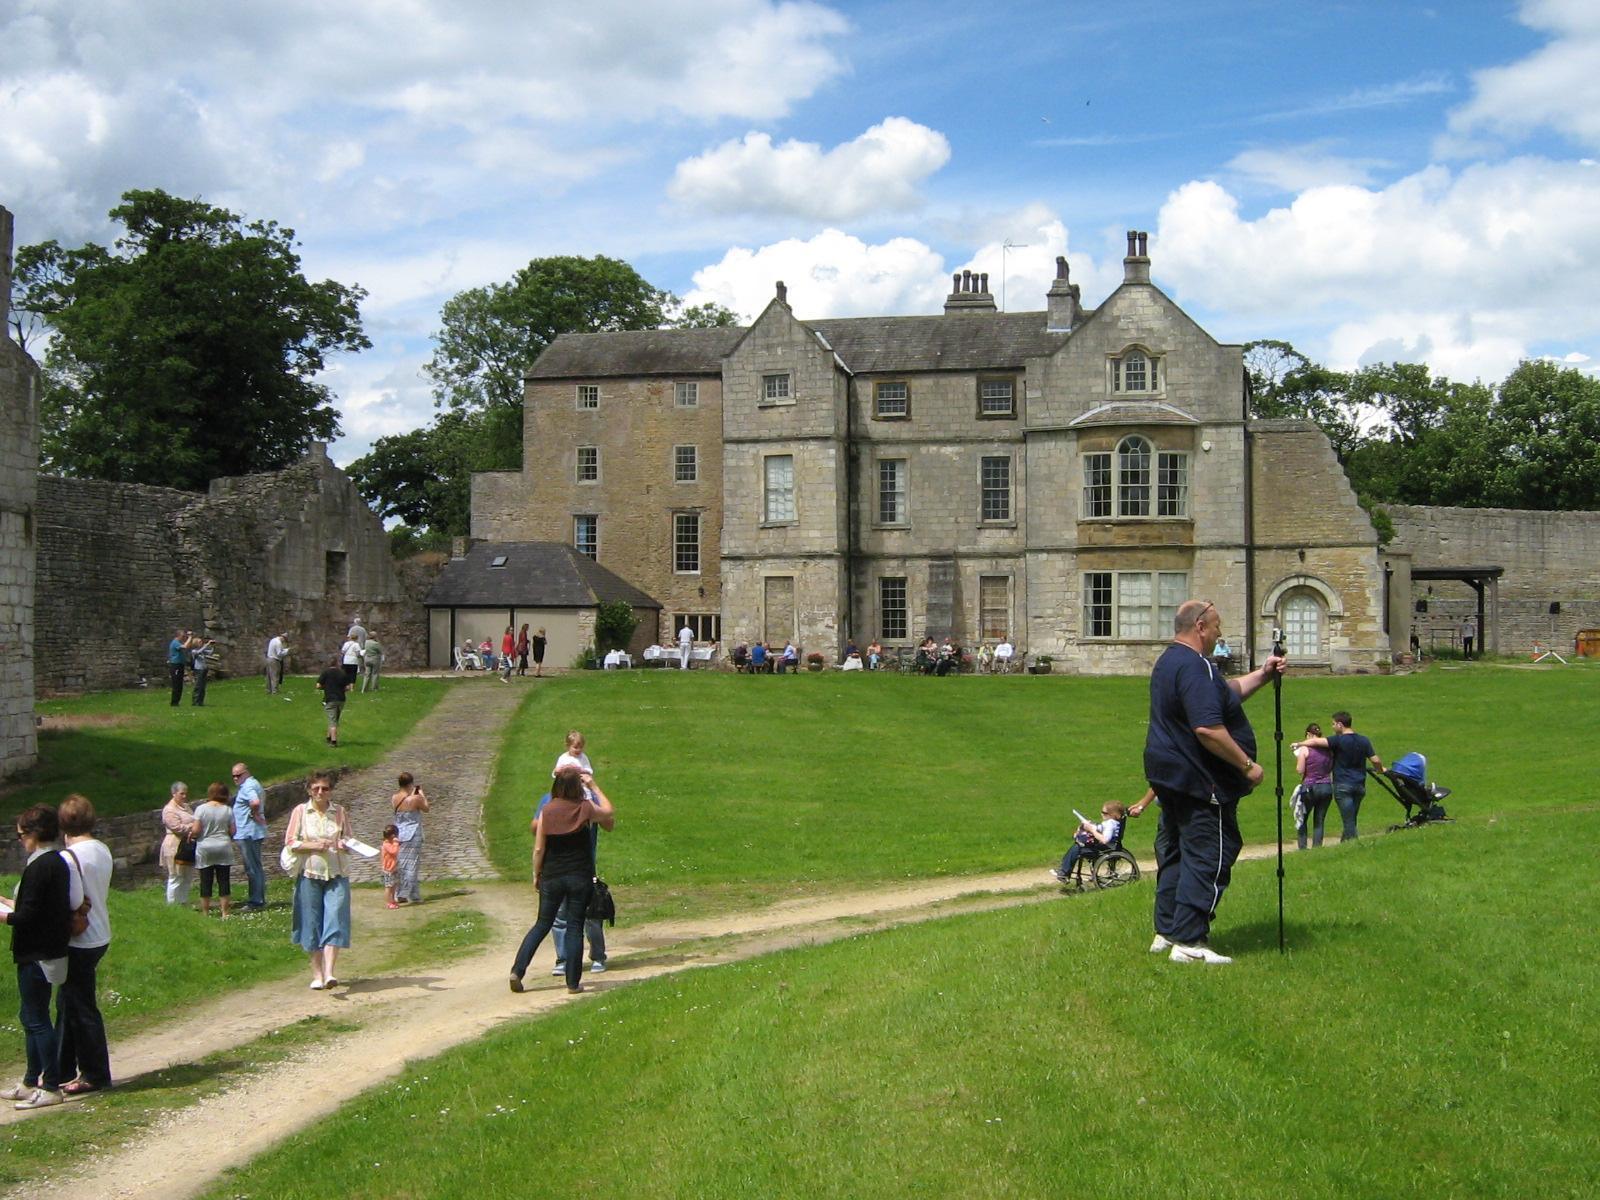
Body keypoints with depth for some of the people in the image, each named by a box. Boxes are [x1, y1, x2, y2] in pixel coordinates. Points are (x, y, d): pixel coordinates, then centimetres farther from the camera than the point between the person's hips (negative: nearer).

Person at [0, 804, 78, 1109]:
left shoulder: (38, 867, -20)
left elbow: (28, 916, -21)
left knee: (37, 1019, -1)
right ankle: (31, 1082, 27)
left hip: (37, 955, -10)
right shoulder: (58, 862, 9)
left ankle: (51, 1087, 5)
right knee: (32, 1017, 18)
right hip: (52, 949, 10)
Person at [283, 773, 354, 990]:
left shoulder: (340, 812, 7)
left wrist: (343, 844, -10)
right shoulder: (300, 811, 3)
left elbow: (348, 841, 14)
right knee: (312, 924, 3)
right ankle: (317, 974, 12)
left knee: (335, 920, -10)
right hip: (309, 874, -1)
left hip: (336, 874, 1)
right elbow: (290, 843, 0)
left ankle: (329, 972, -14)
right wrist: (314, 845, -15)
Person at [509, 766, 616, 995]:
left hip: (551, 876, 2)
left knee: (542, 924, 13)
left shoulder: (547, 811, -3)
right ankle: (573, 982, 6)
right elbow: (609, 812, 16)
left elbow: (539, 849, -2)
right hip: (580, 877, -2)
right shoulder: (586, 809, -5)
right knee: (575, 926, 5)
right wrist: (594, 786, 19)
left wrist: (536, 874, 11)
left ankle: (517, 970, 5)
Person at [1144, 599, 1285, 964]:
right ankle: (1189, 942, -7)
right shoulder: (1195, 666, -21)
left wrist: (1262, 674, 11)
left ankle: (1167, 932, 23)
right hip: (1200, 782, -11)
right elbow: (1208, 728, -30)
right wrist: (1247, 765, -21)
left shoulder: (1169, 661, 14)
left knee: (1174, 853, 16)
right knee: (1209, 858, -6)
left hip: (1169, 776, 11)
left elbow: (1226, 692, 23)